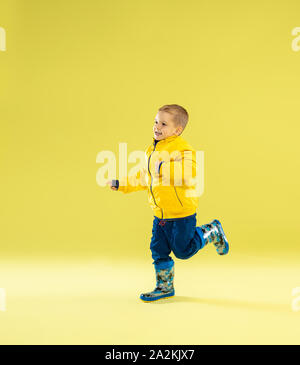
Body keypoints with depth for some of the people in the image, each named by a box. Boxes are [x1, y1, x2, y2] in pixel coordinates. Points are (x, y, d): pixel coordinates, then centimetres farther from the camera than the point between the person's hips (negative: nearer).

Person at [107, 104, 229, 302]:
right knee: (159, 250, 10)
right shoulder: (152, 150, 9)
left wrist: (166, 169, -42)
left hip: (181, 212, -7)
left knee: (183, 250, 4)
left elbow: (189, 176, -33)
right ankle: (164, 287, 25)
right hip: (160, 213, 8)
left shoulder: (182, 150, -18)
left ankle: (212, 232, 27)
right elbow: (144, 177, 22)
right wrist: (121, 184, 20)